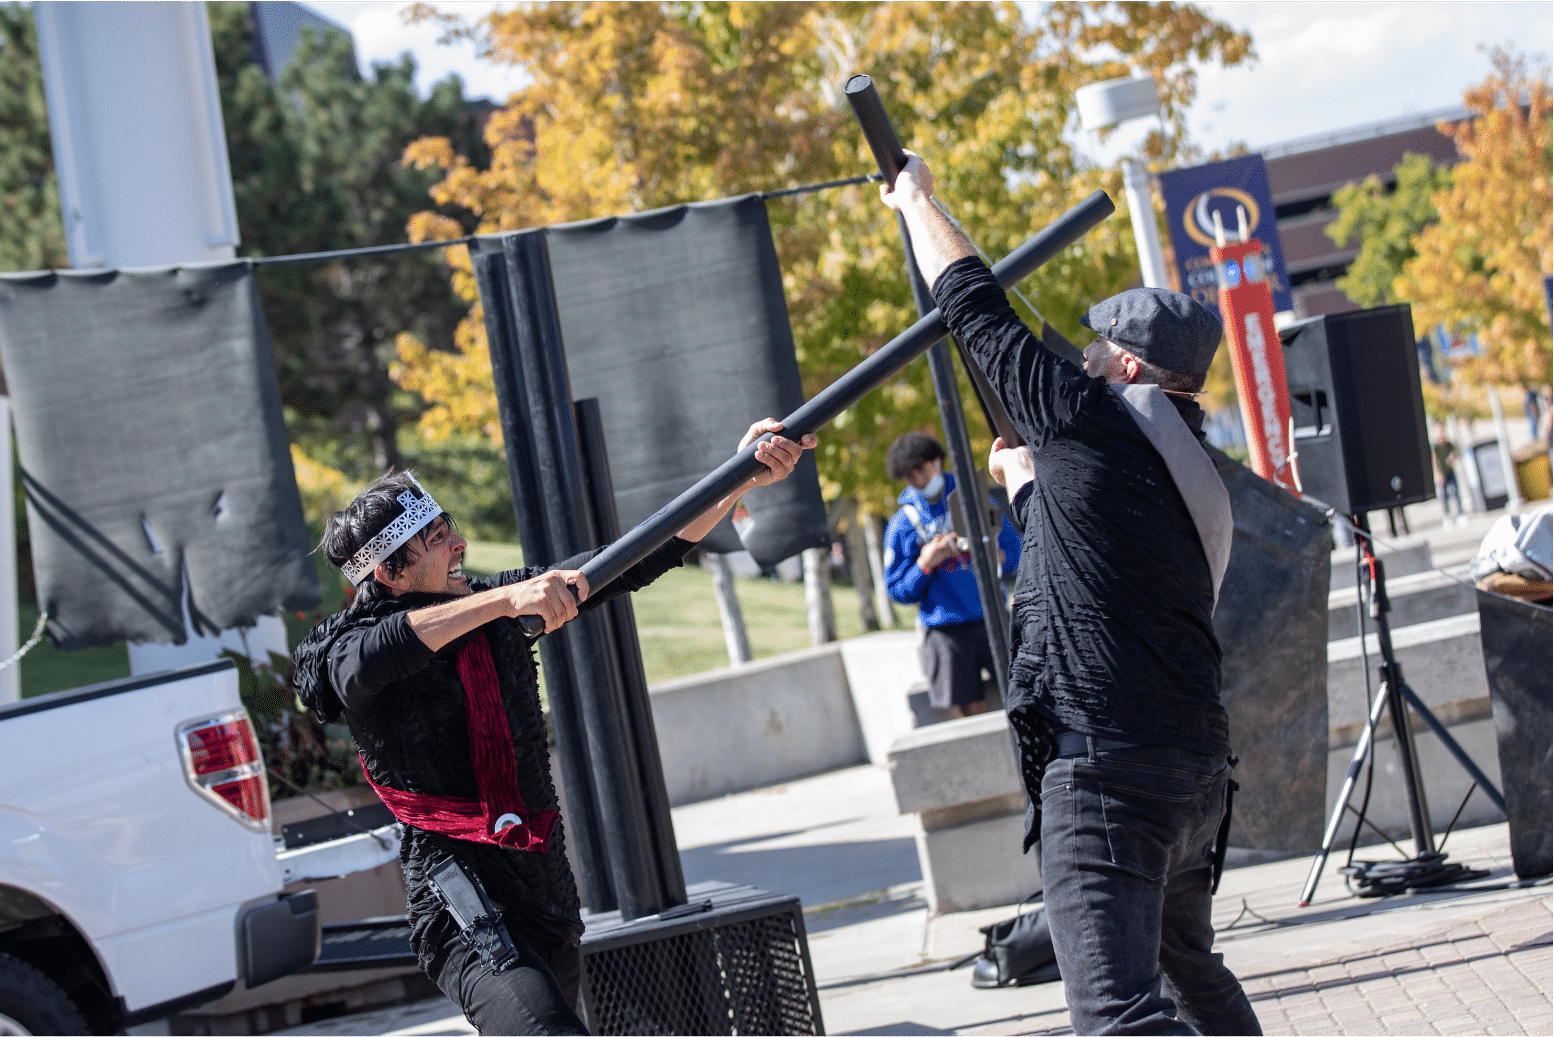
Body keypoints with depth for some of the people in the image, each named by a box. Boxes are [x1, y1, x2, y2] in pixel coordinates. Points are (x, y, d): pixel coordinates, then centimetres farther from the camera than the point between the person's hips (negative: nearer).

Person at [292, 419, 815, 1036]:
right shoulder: (346, 648, -6)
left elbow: (633, 562, 10)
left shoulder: (494, 604, 10)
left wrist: (739, 478, 3)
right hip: (464, 905, -7)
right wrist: (506, 599, -36)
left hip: (546, 889, 8)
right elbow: (366, 661, -32)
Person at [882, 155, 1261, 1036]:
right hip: (1198, 769, 9)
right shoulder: (1197, 477, 18)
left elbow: (976, 308, 4)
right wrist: (1027, 473, 53)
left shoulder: (1093, 420, -6)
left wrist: (917, 200, 21)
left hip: (1107, 766, -9)